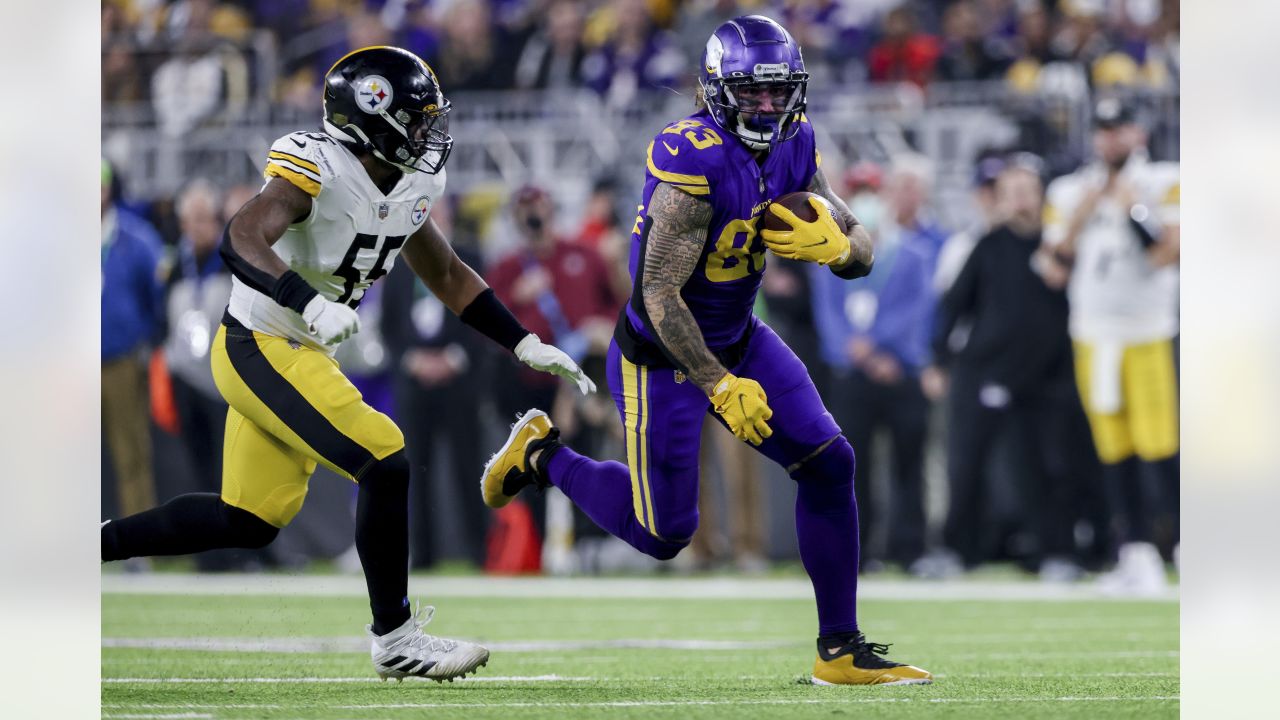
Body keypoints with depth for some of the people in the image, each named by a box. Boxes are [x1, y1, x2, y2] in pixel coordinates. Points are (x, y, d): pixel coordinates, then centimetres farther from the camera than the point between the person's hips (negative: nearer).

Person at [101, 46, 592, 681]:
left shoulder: (408, 189, 5)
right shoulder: (317, 170, -23)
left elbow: (448, 276, 18)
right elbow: (241, 241, -36)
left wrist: (528, 347, 13)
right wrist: (310, 304, -50)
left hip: (299, 354, 10)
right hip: (260, 349, -10)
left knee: (249, 522, 15)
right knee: (388, 466, -16)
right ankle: (394, 639, -4)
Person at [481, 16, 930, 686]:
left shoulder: (792, 144, -4)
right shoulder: (695, 162, -29)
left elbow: (862, 253, -1)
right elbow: (660, 295, -28)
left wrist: (834, 245, -26)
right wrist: (721, 386, -30)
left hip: (739, 339, 7)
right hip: (661, 356, -7)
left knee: (828, 464, -6)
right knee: (663, 534, 2)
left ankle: (840, 650, 2)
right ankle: (543, 456, 28)